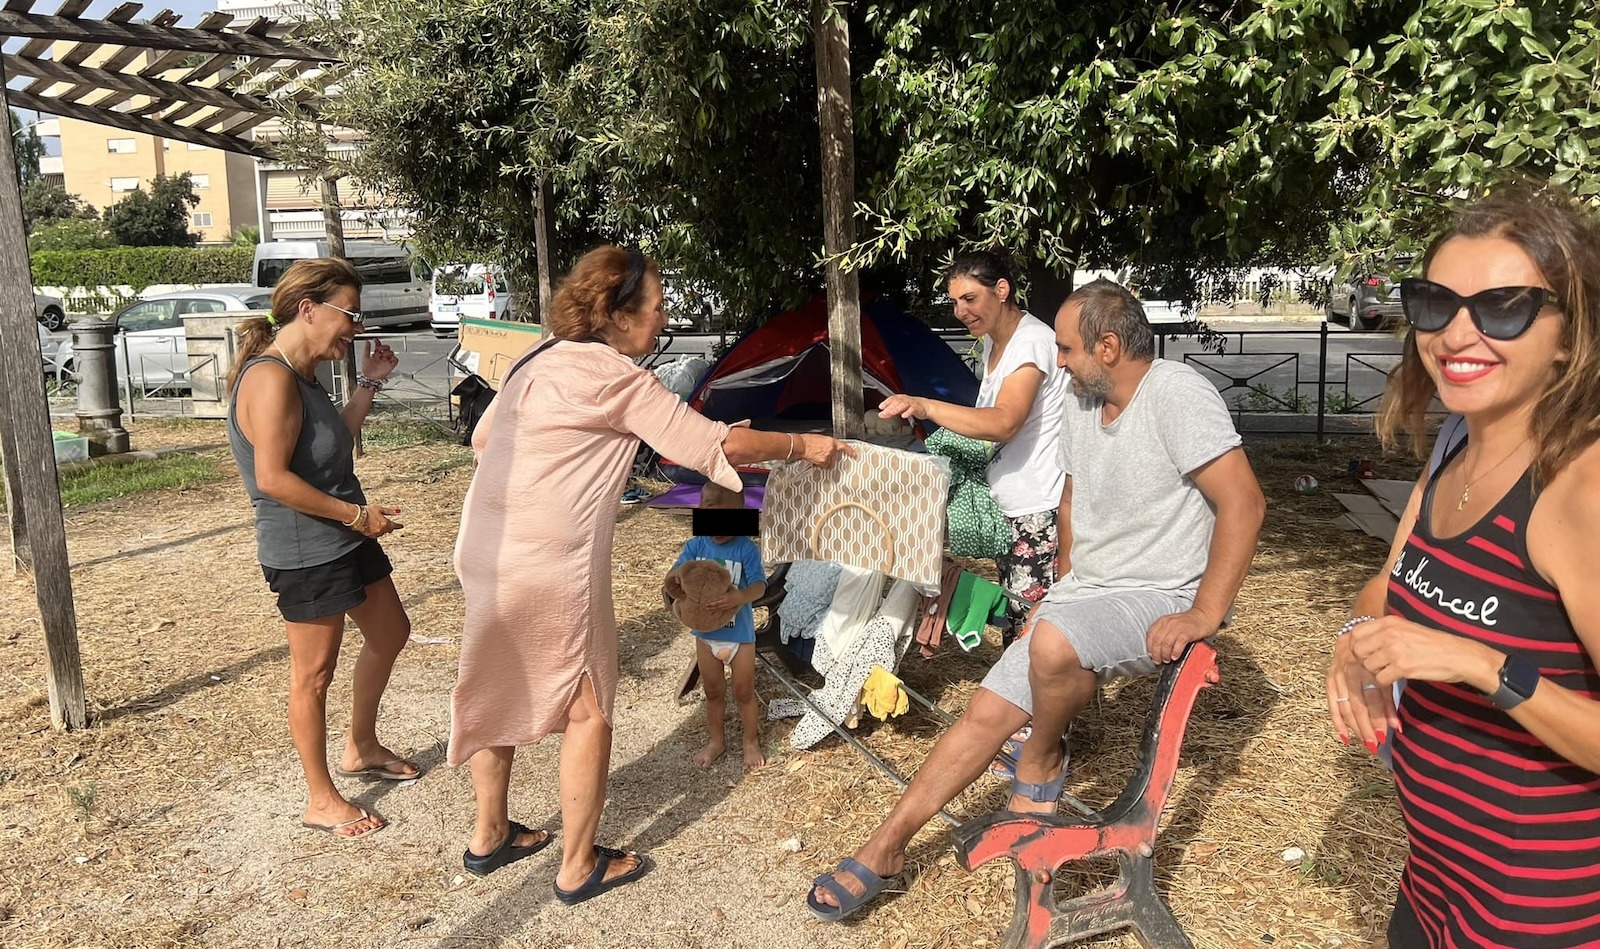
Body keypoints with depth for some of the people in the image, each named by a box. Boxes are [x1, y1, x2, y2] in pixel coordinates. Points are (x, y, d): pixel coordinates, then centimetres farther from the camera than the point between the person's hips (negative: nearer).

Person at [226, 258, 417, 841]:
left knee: (390, 634, 22)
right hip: (305, 551, -10)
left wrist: (369, 383, 10)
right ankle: (322, 802, 21)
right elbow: (273, 478, -27)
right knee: (314, 673, 4)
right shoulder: (271, 378, -22)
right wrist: (357, 514, -21)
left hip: (344, 540, 10)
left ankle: (362, 749, 41)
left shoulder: (301, 374, 8)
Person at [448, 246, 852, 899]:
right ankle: (578, 868, 19)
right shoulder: (617, 378, -14)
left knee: (497, 694, 21)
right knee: (587, 710, 7)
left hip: (487, 550, 9)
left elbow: (482, 438, 19)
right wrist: (803, 446, -2)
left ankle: (489, 836, 37)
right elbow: (719, 447, -14)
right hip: (549, 569, -9)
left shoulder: (541, 360, 11)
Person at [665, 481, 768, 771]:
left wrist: (739, 597, -46)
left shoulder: (746, 549, -17)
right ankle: (716, 740, 41)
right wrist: (673, 585, -38)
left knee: (744, 692, 14)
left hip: (739, 634, -3)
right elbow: (675, 576, -13)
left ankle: (751, 742, 35)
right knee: (713, 692, 21)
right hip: (705, 633, 3)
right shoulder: (694, 547, -8)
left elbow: (759, 586, -25)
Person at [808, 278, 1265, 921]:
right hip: (1086, 592, 8)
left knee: (1053, 643, -37)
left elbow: (1243, 502, -22)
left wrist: (1205, 614, -24)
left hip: (1162, 600, -7)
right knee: (985, 712, -1)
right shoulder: (1080, 403, 8)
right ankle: (884, 851, 8)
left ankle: (1041, 766, -4)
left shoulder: (1176, 395, -18)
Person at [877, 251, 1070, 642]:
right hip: (1009, 507, 10)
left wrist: (926, 407, -35)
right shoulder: (993, 342, 15)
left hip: (1042, 510, -9)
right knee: (1013, 619, 12)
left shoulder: (1032, 341, -15)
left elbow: (1003, 423, -28)